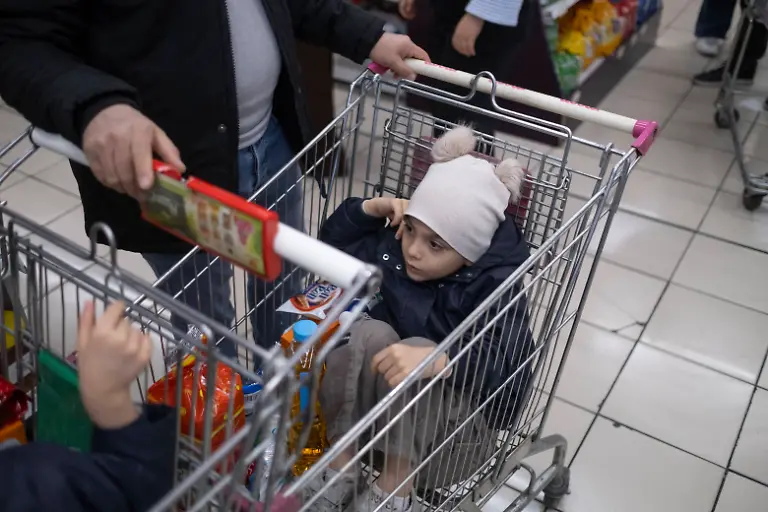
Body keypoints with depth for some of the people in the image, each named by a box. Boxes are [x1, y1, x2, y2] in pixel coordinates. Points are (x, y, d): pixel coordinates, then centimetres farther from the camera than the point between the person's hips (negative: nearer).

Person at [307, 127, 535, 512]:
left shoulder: (494, 286, -21)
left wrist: (436, 360, -53)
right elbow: (334, 245, 12)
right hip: (376, 397, 5)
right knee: (369, 333, -28)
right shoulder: (395, 245, -2)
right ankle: (339, 463, -18)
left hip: (455, 416, -5)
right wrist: (371, 209, -7)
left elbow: (507, 362, -35)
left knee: (419, 350, -37)